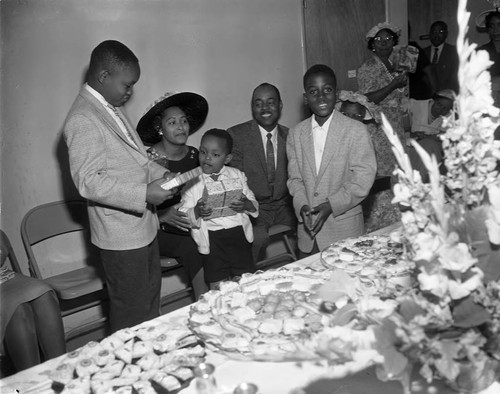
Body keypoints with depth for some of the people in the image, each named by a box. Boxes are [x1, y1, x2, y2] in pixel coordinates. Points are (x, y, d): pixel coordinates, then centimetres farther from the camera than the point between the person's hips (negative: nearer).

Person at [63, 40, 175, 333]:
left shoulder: (112, 108, 9)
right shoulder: (83, 120, -21)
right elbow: (88, 182, -25)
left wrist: (160, 174, 1)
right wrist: (144, 194, -28)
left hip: (143, 224, 10)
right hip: (121, 234, -10)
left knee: (151, 293, 24)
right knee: (131, 311, 6)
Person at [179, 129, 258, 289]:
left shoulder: (237, 175, 9)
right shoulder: (192, 182, 4)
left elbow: (254, 206, 11)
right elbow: (183, 215, -1)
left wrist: (247, 205, -12)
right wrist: (197, 211, -21)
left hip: (238, 231, 2)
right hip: (211, 236, -1)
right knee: (218, 284, -3)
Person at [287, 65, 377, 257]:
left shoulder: (357, 131, -7)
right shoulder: (296, 134, 6)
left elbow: (363, 179, -10)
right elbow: (295, 178, 7)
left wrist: (331, 205, -18)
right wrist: (302, 205, -10)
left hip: (344, 229, -3)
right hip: (307, 229, 3)